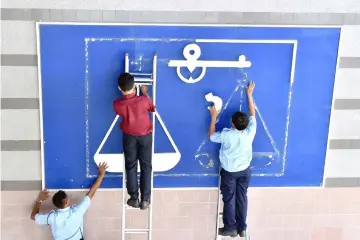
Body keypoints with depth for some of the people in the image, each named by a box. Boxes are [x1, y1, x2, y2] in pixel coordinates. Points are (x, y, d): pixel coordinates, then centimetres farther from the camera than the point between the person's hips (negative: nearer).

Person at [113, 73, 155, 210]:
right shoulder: (143, 100, -23)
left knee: (131, 167, 13)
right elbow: (152, 108, 0)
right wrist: (145, 93, 12)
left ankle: (134, 199, 18)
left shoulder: (117, 104, -18)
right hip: (145, 136, -1)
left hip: (129, 137, 1)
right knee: (146, 167, 9)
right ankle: (145, 200, 12)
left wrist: (127, 95, 11)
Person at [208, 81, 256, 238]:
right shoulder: (250, 133, -18)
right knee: (242, 198, 13)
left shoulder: (227, 135, -25)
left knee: (229, 199, 9)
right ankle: (242, 228, 22)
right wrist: (249, 94, 5)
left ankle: (230, 228, 19)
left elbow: (211, 136, -5)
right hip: (245, 171, 3)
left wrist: (213, 117, -1)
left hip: (229, 171, -3)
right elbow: (252, 115, -3)